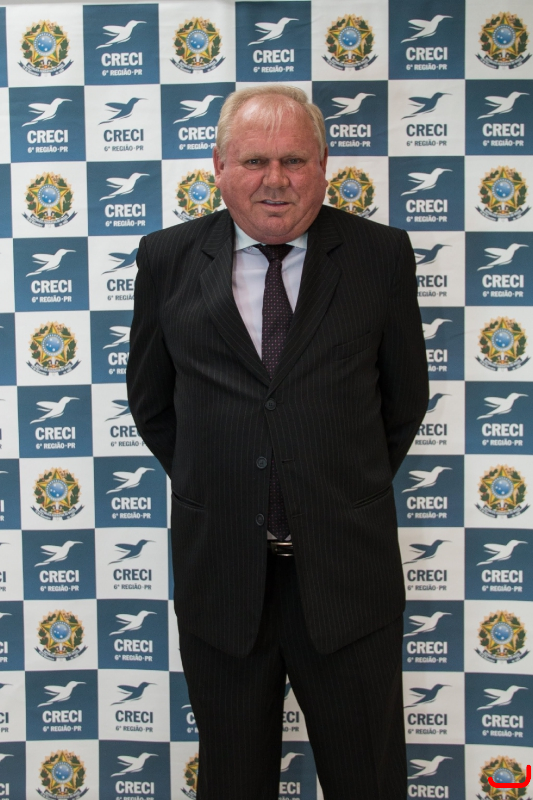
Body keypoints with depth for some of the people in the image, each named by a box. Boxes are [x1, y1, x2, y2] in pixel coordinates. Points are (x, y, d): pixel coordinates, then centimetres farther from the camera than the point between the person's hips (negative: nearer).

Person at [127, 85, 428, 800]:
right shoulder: (168, 259, 0)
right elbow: (151, 401, 10)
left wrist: (349, 491, 9)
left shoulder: (381, 255, -3)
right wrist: (207, 483, 8)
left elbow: (405, 398, 7)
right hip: (218, 568, 1)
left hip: (346, 565, 0)